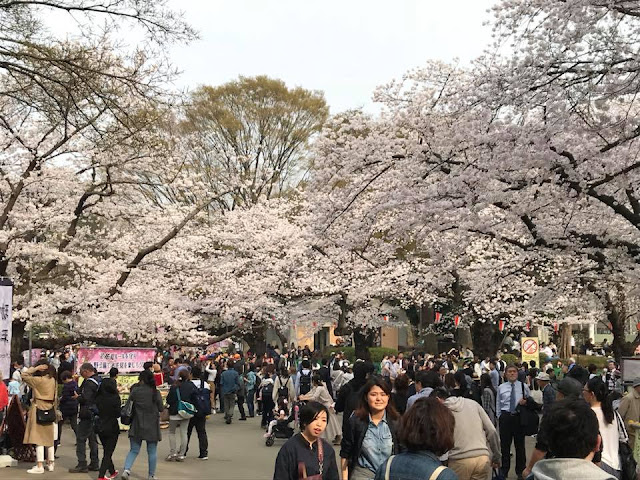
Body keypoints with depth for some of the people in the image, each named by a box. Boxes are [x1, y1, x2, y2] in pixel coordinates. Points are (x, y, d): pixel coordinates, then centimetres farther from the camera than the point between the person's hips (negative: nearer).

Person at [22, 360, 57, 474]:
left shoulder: (38, 380, -15)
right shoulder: (53, 380, 4)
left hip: (39, 409, -7)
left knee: (38, 438, -5)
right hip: (50, 410, 7)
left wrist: (35, 368, -8)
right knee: (49, 438, 13)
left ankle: (39, 466, -7)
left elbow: (23, 375, -8)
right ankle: (50, 464, 19)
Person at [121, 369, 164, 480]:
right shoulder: (156, 393, -9)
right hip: (152, 427, -1)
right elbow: (161, 408, -1)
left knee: (134, 450, 11)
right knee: (152, 452, 10)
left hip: (137, 426, 1)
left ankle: (126, 469, -10)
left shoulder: (135, 391, -6)